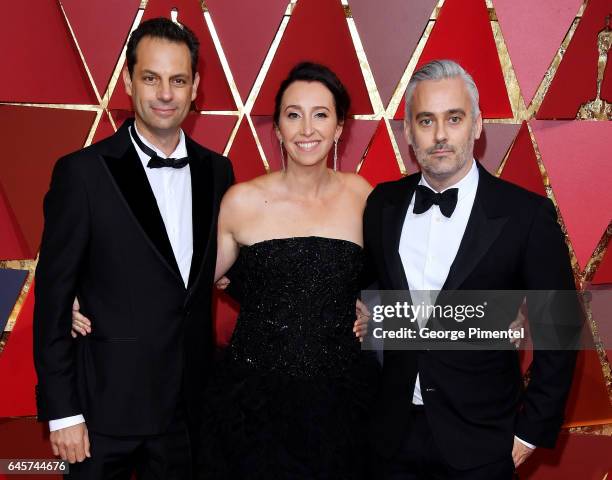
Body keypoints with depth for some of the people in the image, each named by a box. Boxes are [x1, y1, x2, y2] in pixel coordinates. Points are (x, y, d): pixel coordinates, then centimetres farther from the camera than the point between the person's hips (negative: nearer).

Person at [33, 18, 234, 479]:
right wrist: (62, 411, -10)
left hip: (190, 402, 4)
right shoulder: (83, 171, -11)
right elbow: (53, 298, -9)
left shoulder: (216, 170, 2)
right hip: (108, 405, -4)